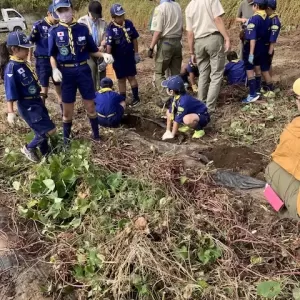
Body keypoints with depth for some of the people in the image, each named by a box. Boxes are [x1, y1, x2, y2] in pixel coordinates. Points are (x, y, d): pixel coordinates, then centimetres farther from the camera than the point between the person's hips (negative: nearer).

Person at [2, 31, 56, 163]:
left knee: (42, 131, 16)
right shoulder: (11, 68, -19)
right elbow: (10, 92, -20)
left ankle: (46, 153, 35)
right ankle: (28, 148, 15)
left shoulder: (24, 63, 5)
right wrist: (10, 112, -23)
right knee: (50, 130, -6)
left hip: (37, 101, 8)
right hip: (28, 106, -8)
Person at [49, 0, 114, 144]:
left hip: (83, 70, 1)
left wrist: (104, 55, -13)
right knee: (67, 109, 9)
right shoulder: (54, 31, -1)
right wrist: (55, 69, -12)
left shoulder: (82, 28, 0)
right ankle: (66, 138, 28)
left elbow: (92, 50, 5)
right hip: (66, 72, 0)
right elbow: (52, 55, 5)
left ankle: (96, 135, 25)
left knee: (90, 105, 7)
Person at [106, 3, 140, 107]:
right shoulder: (111, 28, -14)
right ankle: (123, 100, 21)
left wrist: (136, 53, 3)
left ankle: (136, 97, 22)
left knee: (131, 77, 7)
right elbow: (109, 44, -18)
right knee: (121, 79, 9)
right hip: (118, 58, -1)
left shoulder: (129, 23, -6)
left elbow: (134, 39, 2)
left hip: (129, 56, 1)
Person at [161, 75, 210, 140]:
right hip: (191, 114, 9)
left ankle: (199, 129, -11)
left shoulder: (183, 101, -33)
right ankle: (188, 125, 13)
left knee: (187, 119, -41)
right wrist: (168, 131, -7)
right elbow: (170, 114, -4)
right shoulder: (175, 97, -8)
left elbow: (177, 120, -27)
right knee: (169, 112, 7)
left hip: (203, 117, -9)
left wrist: (172, 135, -17)